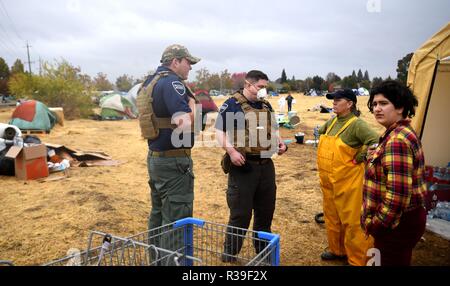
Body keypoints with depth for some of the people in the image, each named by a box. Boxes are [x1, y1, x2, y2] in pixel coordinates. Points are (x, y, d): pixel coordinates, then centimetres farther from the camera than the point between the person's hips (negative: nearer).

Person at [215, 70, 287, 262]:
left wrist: (280, 142, 5)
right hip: (243, 166, -7)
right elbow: (219, 131, -9)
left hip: (266, 166, 7)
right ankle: (229, 255, 18)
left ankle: (263, 252, 35)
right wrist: (231, 151, -22)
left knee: (266, 212, 16)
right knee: (240, 214, 0)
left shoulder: (266, 106, 14)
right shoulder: (232, 104, -7)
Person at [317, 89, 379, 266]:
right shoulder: (332, 121, 8)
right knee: (331, 217, 19)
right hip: (328, 182, 8)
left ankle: (358, 260, 18)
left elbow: (375, 142, -29)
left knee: (351, 221, 2)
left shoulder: (356, 124, -17)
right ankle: (337, 250, 38)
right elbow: (320, 133, 28)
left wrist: (357, 159, -19)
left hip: (347, 182, -8)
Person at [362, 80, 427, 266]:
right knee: (397, 261, 24)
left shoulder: (397, 140, -25)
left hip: (397, 223, -10)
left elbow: (397, 193, -29)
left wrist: (376, 224, -21)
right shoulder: (399, 133, 9)